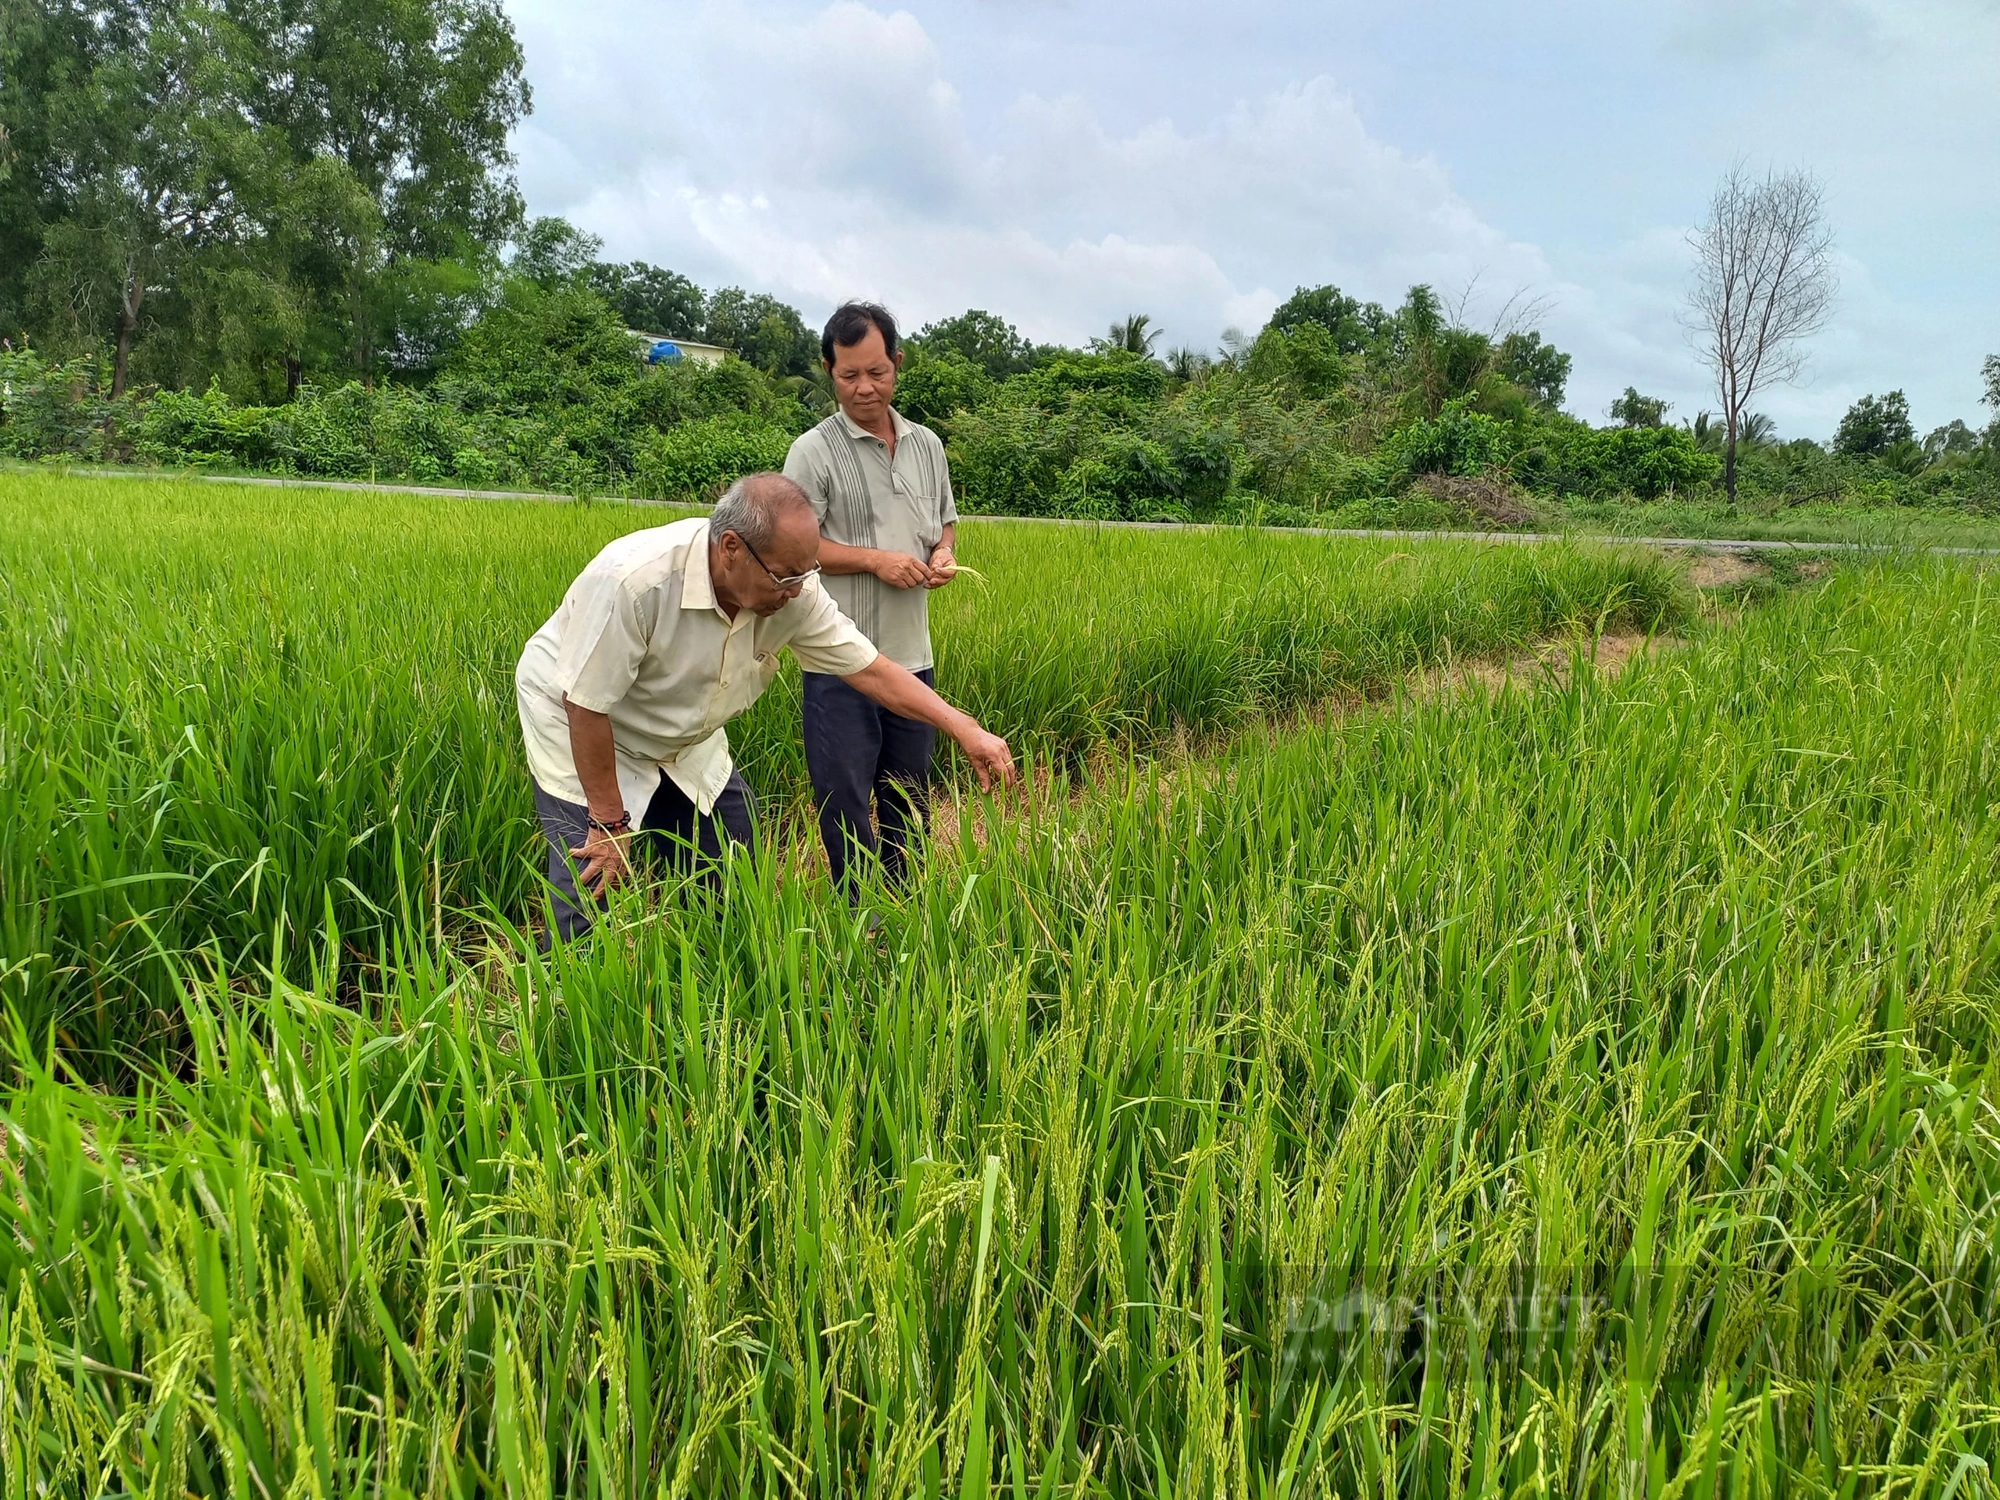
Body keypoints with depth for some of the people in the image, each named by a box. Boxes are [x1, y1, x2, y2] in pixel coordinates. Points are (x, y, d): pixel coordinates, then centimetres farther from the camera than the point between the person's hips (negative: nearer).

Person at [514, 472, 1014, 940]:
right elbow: (586, 704, -28)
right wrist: (610, 823, -21)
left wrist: (964, 727, -18)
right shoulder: (631, 581, -37)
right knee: (592, 891, -13)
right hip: (579, 728, -5)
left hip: (680, 737, 6)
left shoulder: (793, 590, -20)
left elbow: (869, 669, -12)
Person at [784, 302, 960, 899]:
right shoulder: (814, 451, -7)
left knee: (909, 801, 16)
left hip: (913, 656, 6)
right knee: (845, 802, 2)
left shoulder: (927, 445, 11)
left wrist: (943, 553, 1)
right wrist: (875, 560, -17)